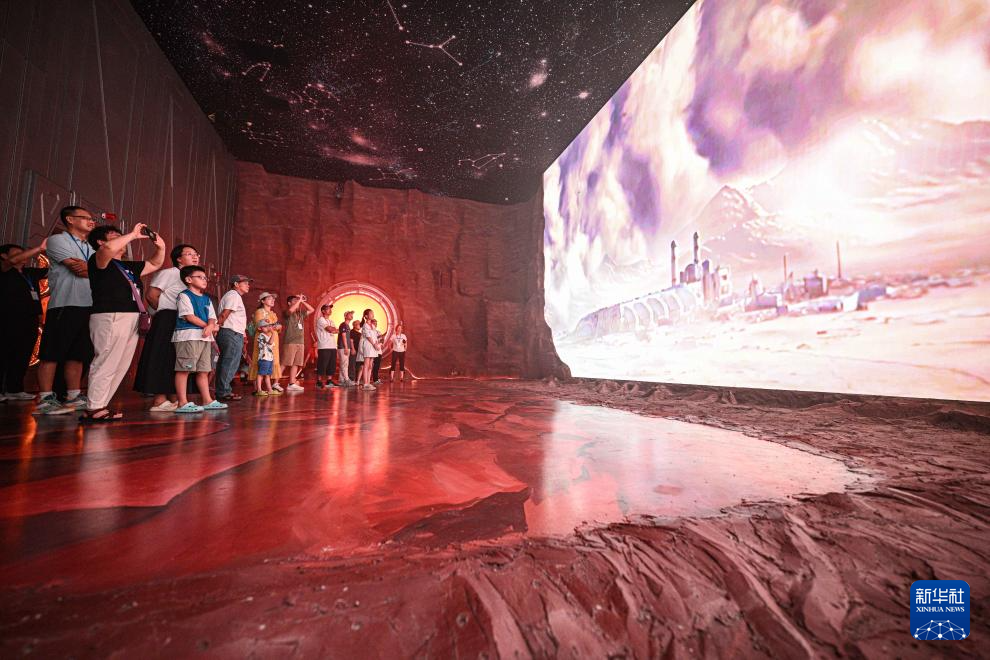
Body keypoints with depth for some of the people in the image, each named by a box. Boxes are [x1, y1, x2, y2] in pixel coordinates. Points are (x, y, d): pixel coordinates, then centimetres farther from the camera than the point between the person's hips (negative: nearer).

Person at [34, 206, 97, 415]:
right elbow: (78, 270, -10)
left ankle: (74, 398, 12)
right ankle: (45, 401, -2)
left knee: (77, 355, 8)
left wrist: (87, 267, -10)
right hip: (65, 305, -6)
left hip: (88, 306, 6)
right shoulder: (57, 240, 2)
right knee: (51, 354, -4)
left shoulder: (90, 247, 22)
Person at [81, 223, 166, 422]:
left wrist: (160, 246, 16)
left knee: (119, 367, 9)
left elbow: (155, 264, 33)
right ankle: (94, 409, -6)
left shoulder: (128, 266, 23)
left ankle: (100, 406, 16)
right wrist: (133, 234, -11)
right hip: (110, 318, -8)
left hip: (131, 320, 9)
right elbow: (109, 249, -23)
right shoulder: (99, 260, 0)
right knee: (106, 365, -10)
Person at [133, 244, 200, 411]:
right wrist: (166, 313, -3)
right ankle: (159, 401, -4)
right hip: (167, 321, -8)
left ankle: (172, 399, 15)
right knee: (163, 360, -7)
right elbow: (151, 295, -13)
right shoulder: (168, 273, -4)